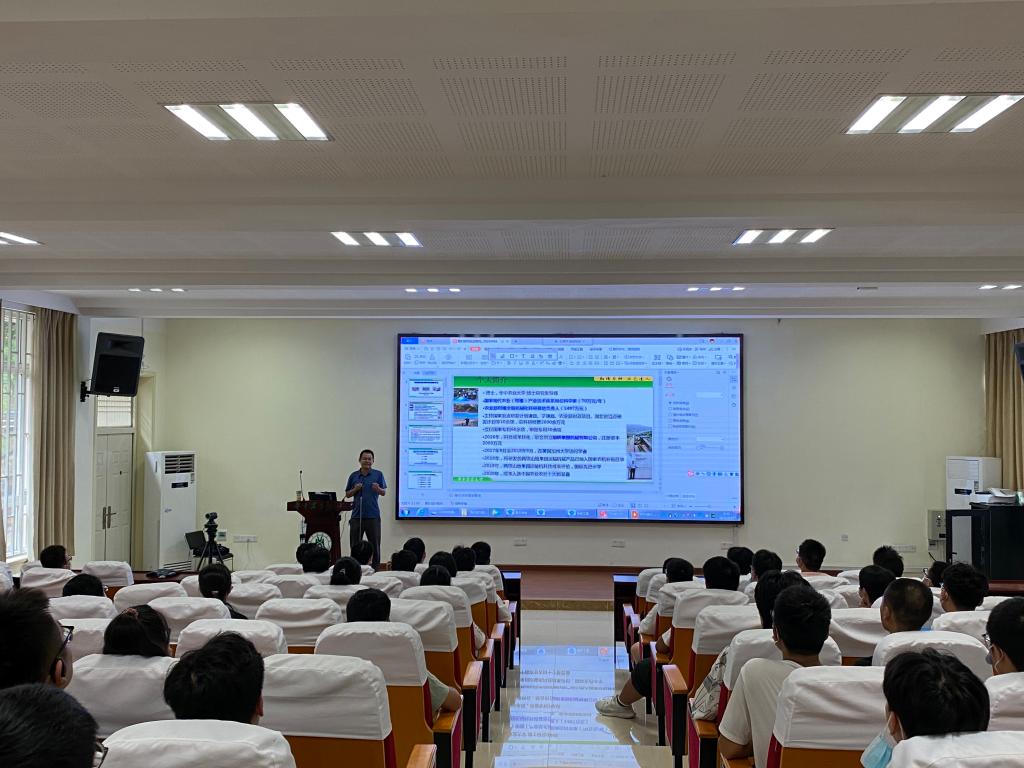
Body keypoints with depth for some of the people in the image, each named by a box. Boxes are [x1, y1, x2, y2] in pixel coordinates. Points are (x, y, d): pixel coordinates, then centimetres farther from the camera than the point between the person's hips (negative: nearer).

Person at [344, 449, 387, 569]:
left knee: (375, 544, 2)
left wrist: (378, 489, -20)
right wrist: (355, 489, -7)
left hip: (373, 515, -2)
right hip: (357, 515, 2)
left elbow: (384, 492, 2)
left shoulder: (378, 474, 4)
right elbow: (347, 494, 13)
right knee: (355, 545, 3)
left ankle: (376, 568, 9)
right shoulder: (353, 476, 9)